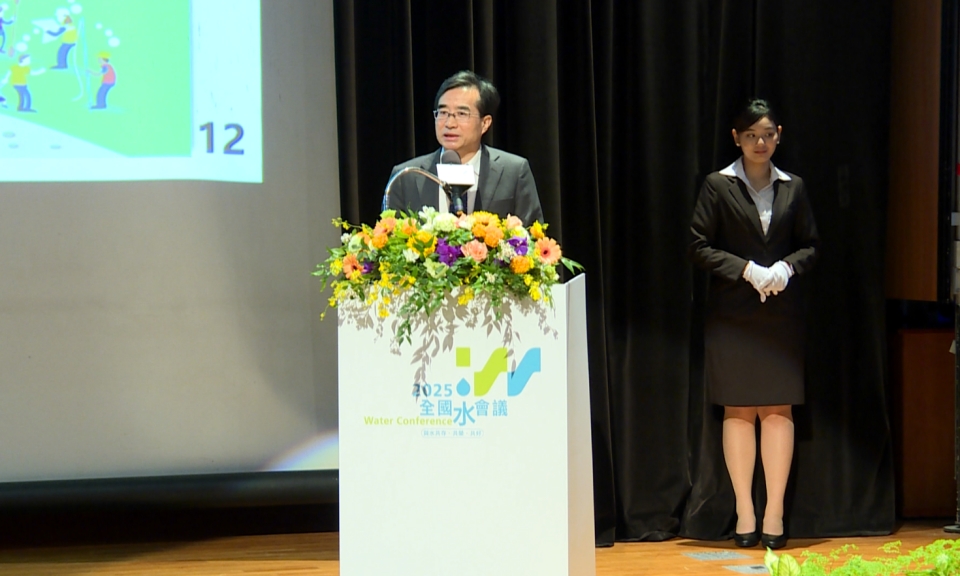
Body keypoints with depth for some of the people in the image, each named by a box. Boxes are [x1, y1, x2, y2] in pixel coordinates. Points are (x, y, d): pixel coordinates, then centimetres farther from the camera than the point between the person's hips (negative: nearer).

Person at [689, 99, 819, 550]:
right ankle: (745, 513, 5)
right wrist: (748, 270, -12)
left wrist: (786, 266, -9)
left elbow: (810, 245, 12)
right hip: (732, 314, -2)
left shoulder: (792, 188, 10)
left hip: (782, 314, 2)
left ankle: (774, 513, 3)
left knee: (778, 410, -2)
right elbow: (700, 247, -1)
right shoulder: (718, 186, 2)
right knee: (739, 411, -1)